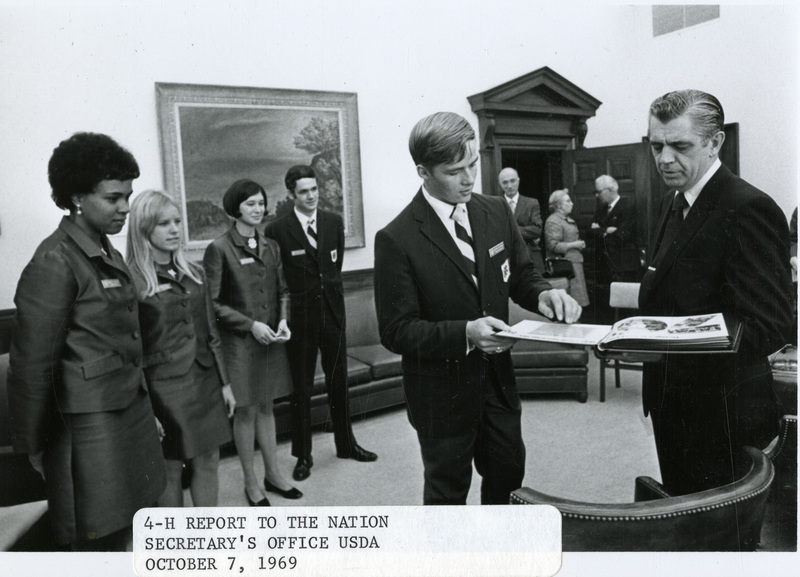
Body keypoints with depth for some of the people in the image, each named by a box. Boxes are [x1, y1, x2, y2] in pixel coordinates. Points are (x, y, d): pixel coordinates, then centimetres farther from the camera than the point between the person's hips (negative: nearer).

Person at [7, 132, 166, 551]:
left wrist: (145, 410, 15)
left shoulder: (107, 253, 10)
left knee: (133, 532, 14)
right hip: (90, 422, -8)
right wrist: (35, 445, -6)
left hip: (130, 409, 8)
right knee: (97, 543, 5)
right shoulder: (55, 262, -16)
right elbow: (31, 365, -14)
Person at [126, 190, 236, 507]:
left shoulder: (193, 274, 8)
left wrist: (224, 382, 12)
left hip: (204, 382, 5)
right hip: (164, 387, -5)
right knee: (170, 470, 8)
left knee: (208, 463, 11)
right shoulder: (132, 281, -10)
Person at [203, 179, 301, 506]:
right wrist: (251, 324, -16)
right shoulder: (219, 249, -10)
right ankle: (251, 483, 21)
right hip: (239, 342, -5)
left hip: (271, 340, 5)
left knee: (266, 406, 15)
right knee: (246, 411, 6)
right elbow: (214, 302, -10)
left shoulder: (270, 247, 7)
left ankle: (273, 474, 28)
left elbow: (282, 291, 12)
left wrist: (283, 320, -6)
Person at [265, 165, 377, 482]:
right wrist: (292, 301, -4)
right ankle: (303, 456, 21)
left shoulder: (334, 222, 3)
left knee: (339, 382, 16)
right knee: (301, 388, 7)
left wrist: (328, 288, 11)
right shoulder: (277, 230, -10)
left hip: (333, 313, 4)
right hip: (300, 317, -4)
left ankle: (346, 444, 33)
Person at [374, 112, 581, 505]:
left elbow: (521, 274, 9)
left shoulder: (497, 212, -2)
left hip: (497, 379, 6)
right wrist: (465, 333, -32)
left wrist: (543, 294, -14)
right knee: (447, 490, 15)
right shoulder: (396, 240, -19)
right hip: (442, 390, -5)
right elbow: (396, 332, -19)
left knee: (509, 473, 24)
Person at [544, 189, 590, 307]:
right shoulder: (553, 221, -12)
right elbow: (553, 245, -20)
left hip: (575, 261, 10)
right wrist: (574, 245, -16)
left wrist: (580, 244, 13)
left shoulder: (567, 219, 19)